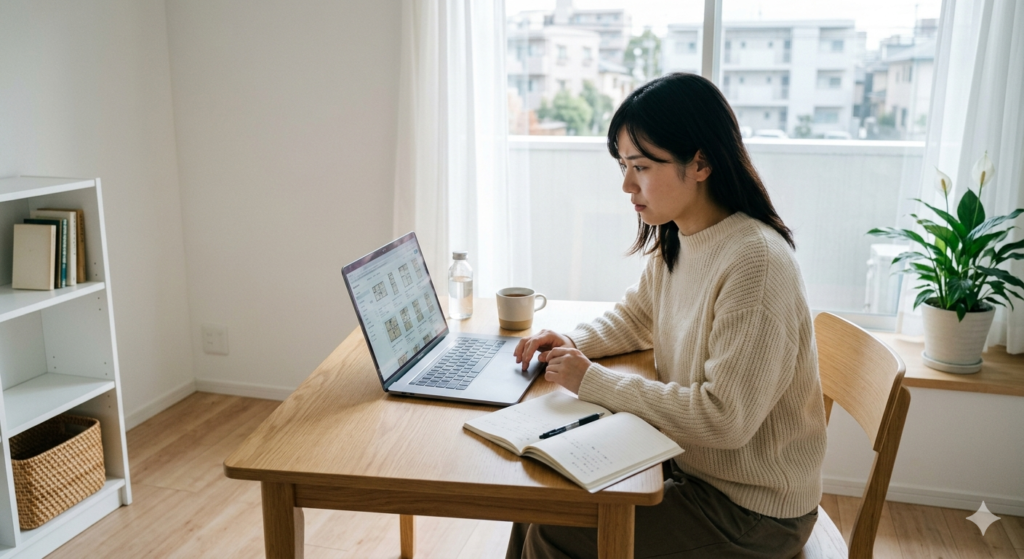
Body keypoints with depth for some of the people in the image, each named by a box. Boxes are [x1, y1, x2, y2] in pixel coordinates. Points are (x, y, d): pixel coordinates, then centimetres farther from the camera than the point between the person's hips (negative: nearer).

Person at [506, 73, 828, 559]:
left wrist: (593, 380, -25)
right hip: (689, 461, 8)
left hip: (752, 509, -8)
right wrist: (572, 343, -3)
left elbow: (725, 418, -29)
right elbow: (634, 318, 17)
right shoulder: (673, 244, 0)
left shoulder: (756, 262, -28)